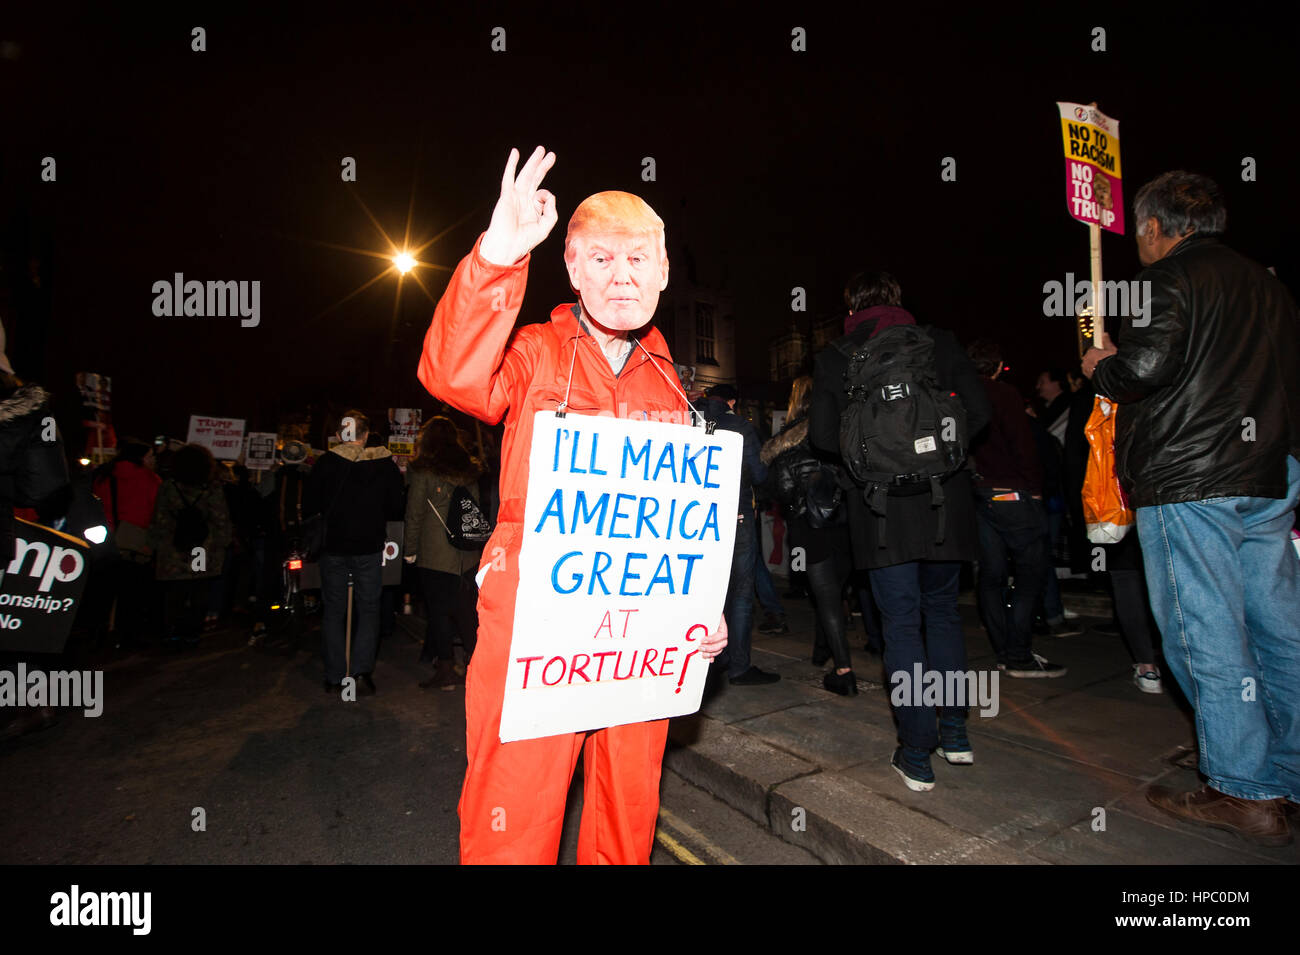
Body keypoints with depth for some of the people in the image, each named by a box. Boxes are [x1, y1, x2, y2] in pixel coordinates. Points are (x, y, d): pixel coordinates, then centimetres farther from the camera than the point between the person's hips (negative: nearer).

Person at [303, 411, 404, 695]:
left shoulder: (325, 463, -4)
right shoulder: (385, 464, -4)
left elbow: (309, 507, -1)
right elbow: (397, 509, -1)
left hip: (333, 547, 0)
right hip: (369, 549, 0)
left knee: (333, 611, 10)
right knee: (368, 609, 10)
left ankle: (334, 677, 12)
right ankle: (362, 671, 0)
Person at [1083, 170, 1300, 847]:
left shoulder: (1166, 279, -5)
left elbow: (1146, 365, -21)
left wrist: (1101, 367, -2)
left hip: (1188, 480, -9)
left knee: (1206, 635, -2)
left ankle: (1246, 794, 6)